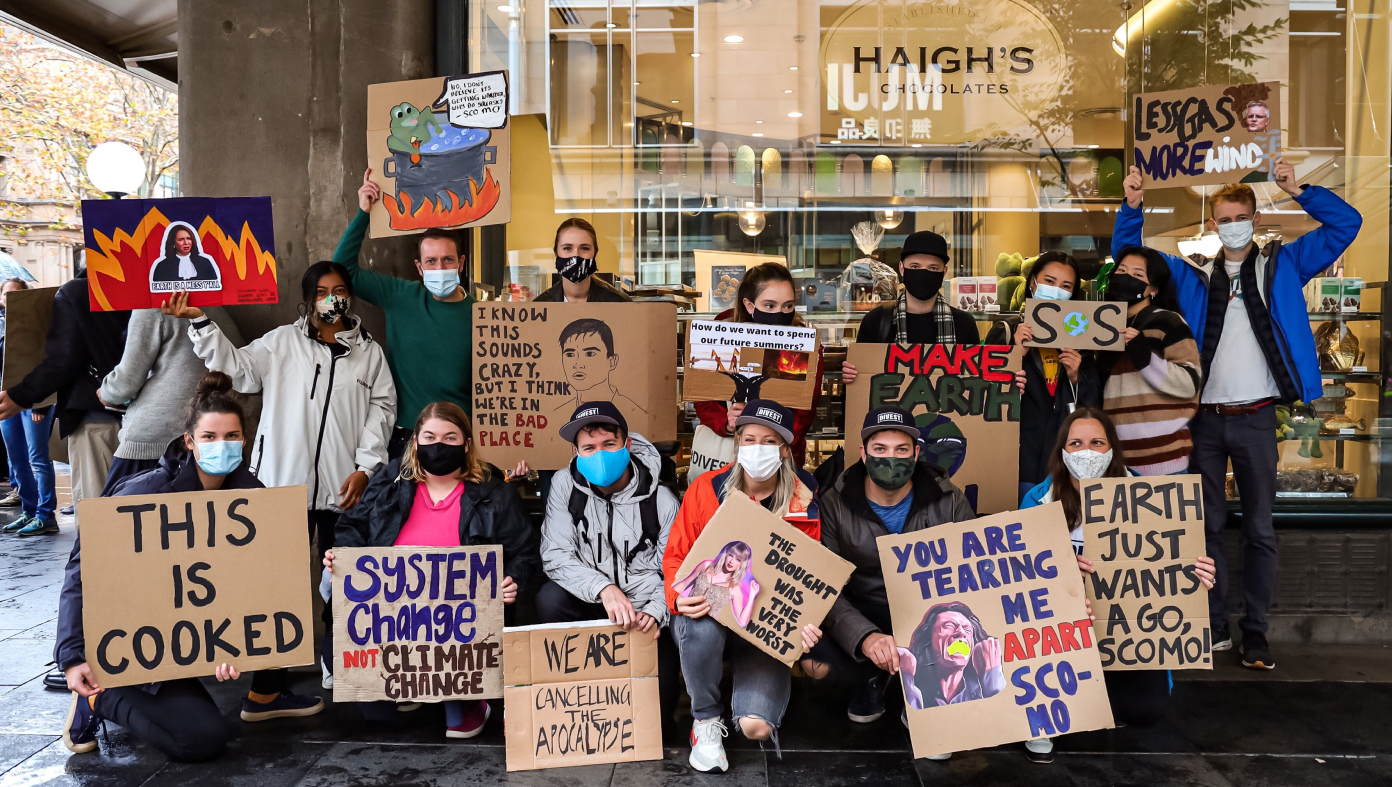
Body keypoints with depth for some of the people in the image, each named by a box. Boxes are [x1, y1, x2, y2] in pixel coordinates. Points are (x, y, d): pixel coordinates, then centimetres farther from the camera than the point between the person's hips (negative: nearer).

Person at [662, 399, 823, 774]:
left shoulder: (803, 507, -3)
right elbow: (676, 555, 0)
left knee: (756, 726, -21)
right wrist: (681, 596, -21)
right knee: (702, 627, -38)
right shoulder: (706, 488, -3)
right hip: (707, 612, 1)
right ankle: (706, 720, -7)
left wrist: (805, 620, -19)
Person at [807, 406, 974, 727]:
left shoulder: (949, 502, -8)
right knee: (814, 660, -29)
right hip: (861, 615, 0)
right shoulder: (835, 505, -11)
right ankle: (873, 677, 7)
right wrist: (865, 636, -37)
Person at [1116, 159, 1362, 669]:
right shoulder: (1193, 276, 10)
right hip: (1205, 417, 1)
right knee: (1207, 525, 7)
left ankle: (1255, 631, 15)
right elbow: (1129, 254, 14)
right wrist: (1132, 207, -1)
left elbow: (1346, 224, 5)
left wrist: (1297, 191, -5)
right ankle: (1215, 627, 17)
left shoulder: (1283, 265, 8)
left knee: (1259, 529, 5)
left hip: (1256, 417, -1)